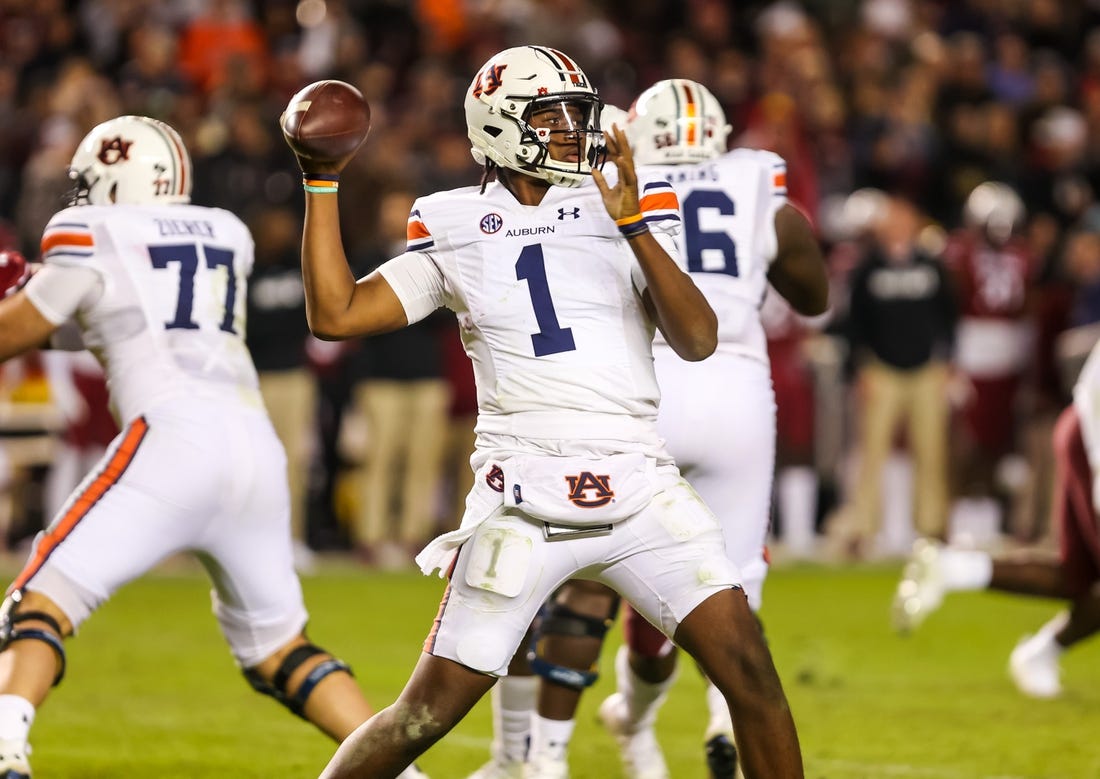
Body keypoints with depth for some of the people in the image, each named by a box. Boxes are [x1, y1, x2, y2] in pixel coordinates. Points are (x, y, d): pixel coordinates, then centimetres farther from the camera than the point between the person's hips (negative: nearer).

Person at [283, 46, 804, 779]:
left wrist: (635, 228, -17)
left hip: (640, 489, 1)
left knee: (748, 667, -11)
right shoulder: (457, 231, 7)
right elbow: (335, 313, 4)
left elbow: (699, 340, -5)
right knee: (431, 710, 0)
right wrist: (322, 183, 2)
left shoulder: (626, 209, 6)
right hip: (524, 496, -1)